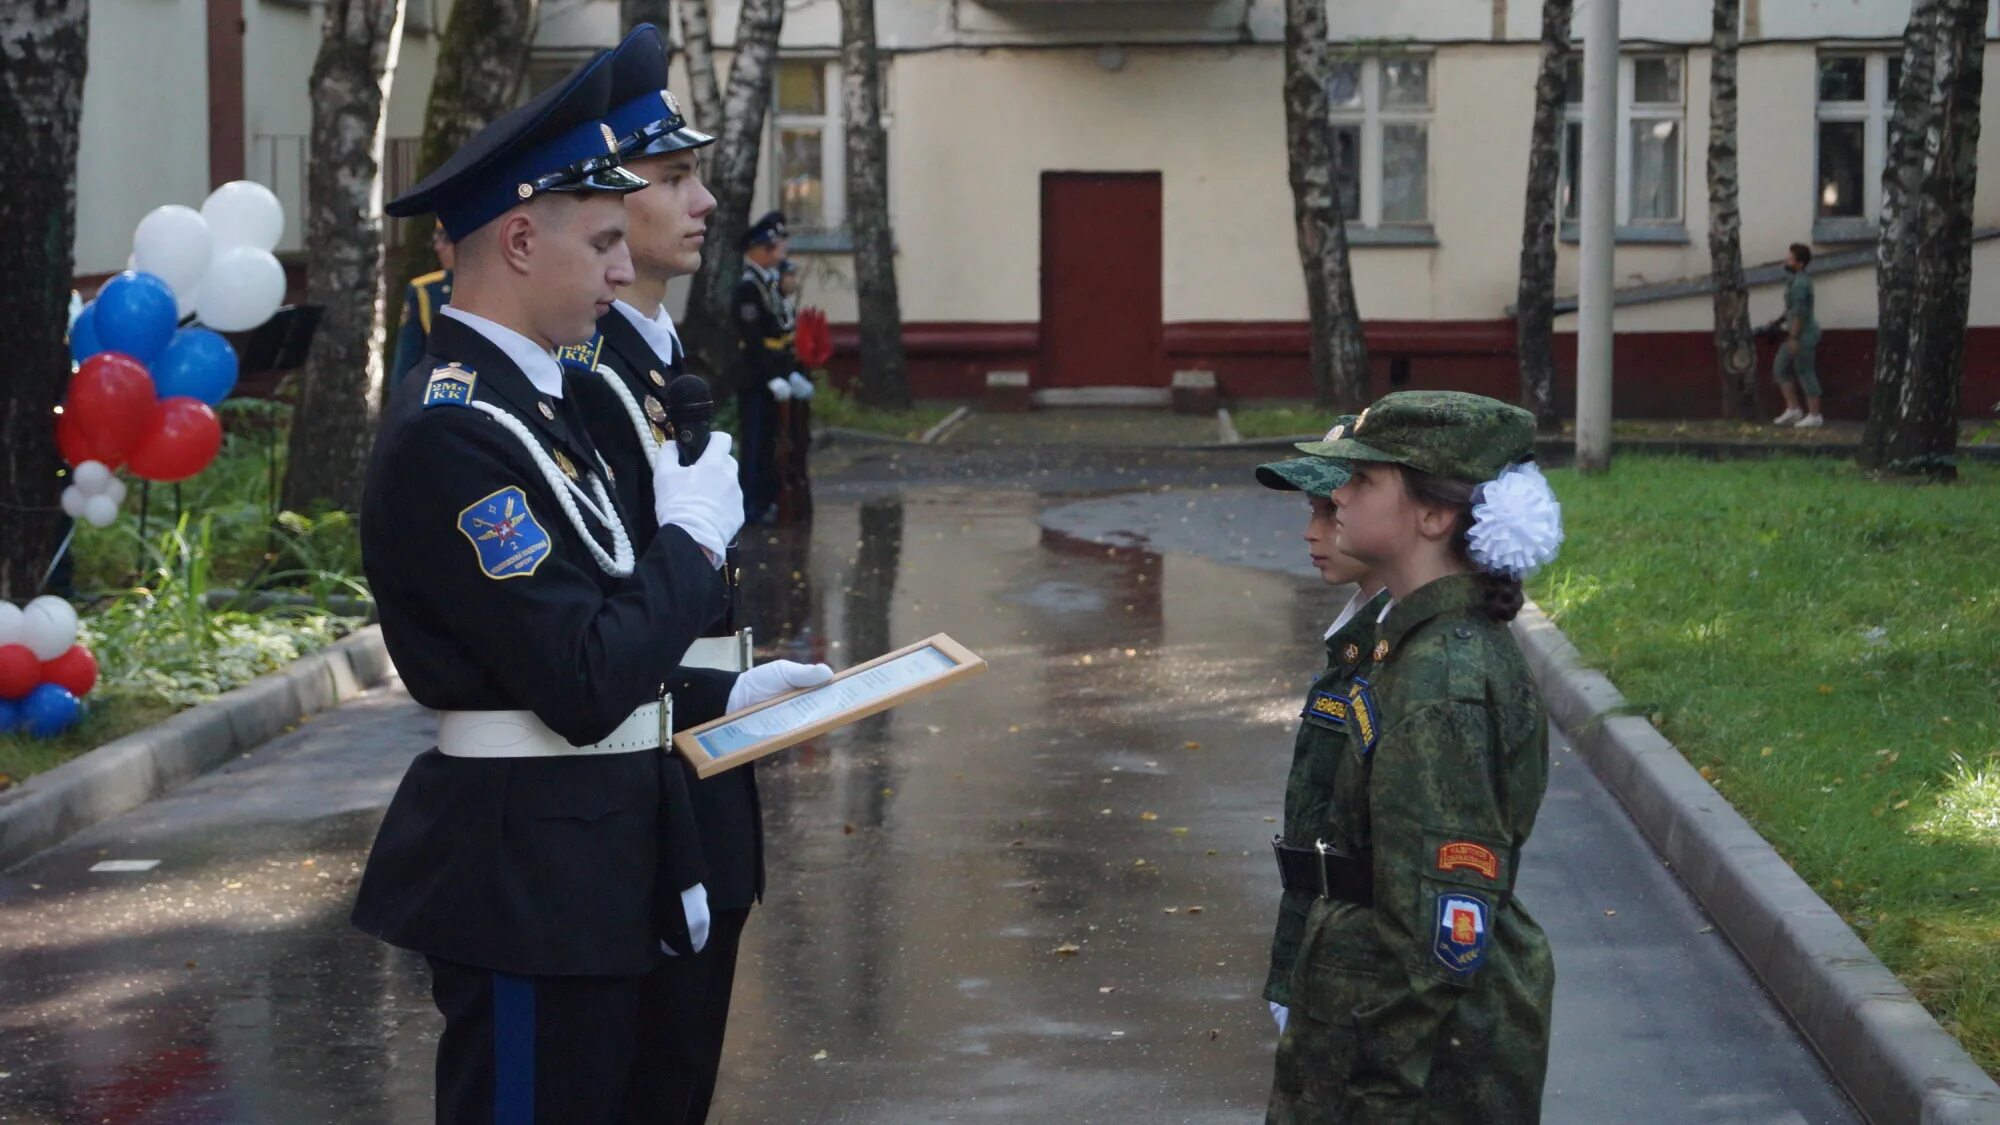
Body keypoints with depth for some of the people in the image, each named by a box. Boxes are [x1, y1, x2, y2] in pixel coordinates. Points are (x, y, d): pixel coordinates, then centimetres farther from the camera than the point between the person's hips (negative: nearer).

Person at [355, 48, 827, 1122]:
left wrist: (726, 695, 13)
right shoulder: (454, 431, -20)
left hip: (584, 870, 10)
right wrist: (691, 534, -13)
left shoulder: (520, 399, 12)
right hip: (529, 881, -10)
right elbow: (583, 687, -24)